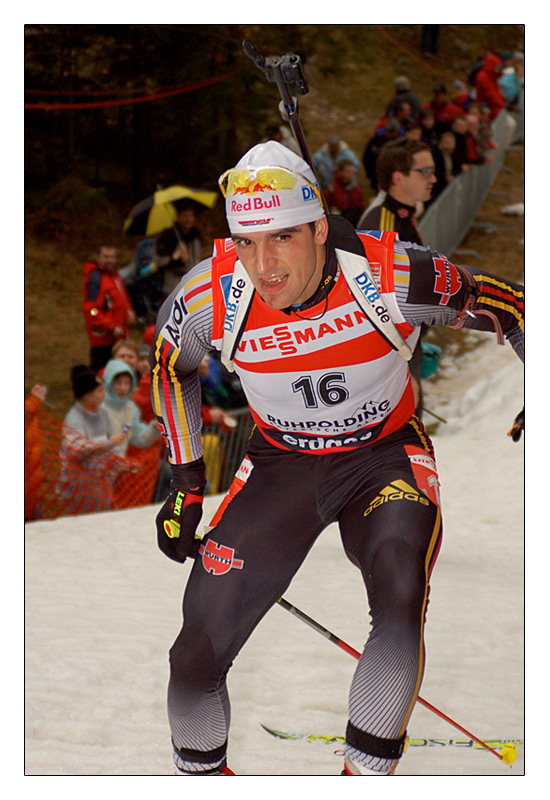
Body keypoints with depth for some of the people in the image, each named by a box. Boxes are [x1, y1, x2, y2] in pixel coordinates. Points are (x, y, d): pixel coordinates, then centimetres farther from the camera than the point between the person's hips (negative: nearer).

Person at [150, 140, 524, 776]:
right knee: (195, 661, -8)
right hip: (280, 464, 2)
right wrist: (186, 481, 4)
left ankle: (365, 775, -14)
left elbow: (507, 307, -9)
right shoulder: (212, 295, -20)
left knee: (401, 602, -33)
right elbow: (169, 365, 4)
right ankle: (200, 772, 24)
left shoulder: (391, 278, -27)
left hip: (384, 456, -2)